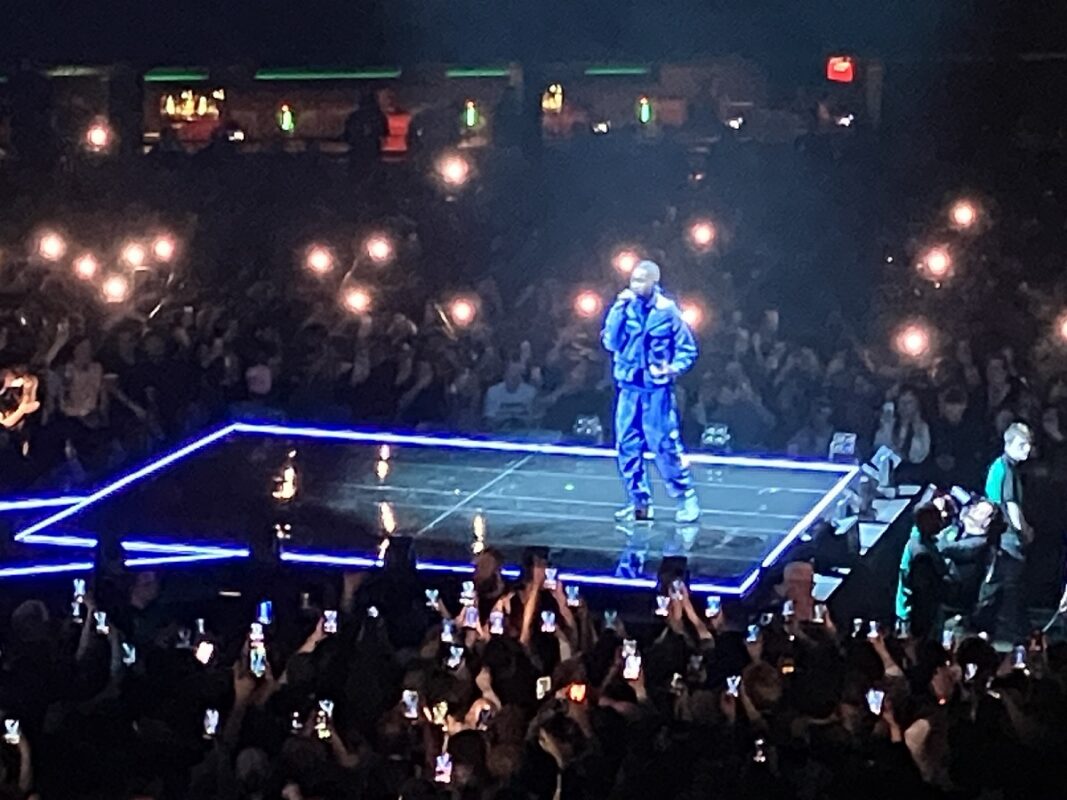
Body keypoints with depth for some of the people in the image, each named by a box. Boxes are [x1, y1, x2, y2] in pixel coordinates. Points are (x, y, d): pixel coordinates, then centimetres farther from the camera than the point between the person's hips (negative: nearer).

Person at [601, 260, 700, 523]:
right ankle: (640, 503, 16)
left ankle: (687, 499, 7)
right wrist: (618, 310, -13)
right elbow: (610, 343, -6)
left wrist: (674, 367, -19)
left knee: (665, 446, -6)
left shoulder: (668, 311, -6)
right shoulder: (626, 307, 2)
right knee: (627, 447, 5)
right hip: (628, 387, 4)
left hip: (657, 390, -4)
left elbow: (688, 349, 0)